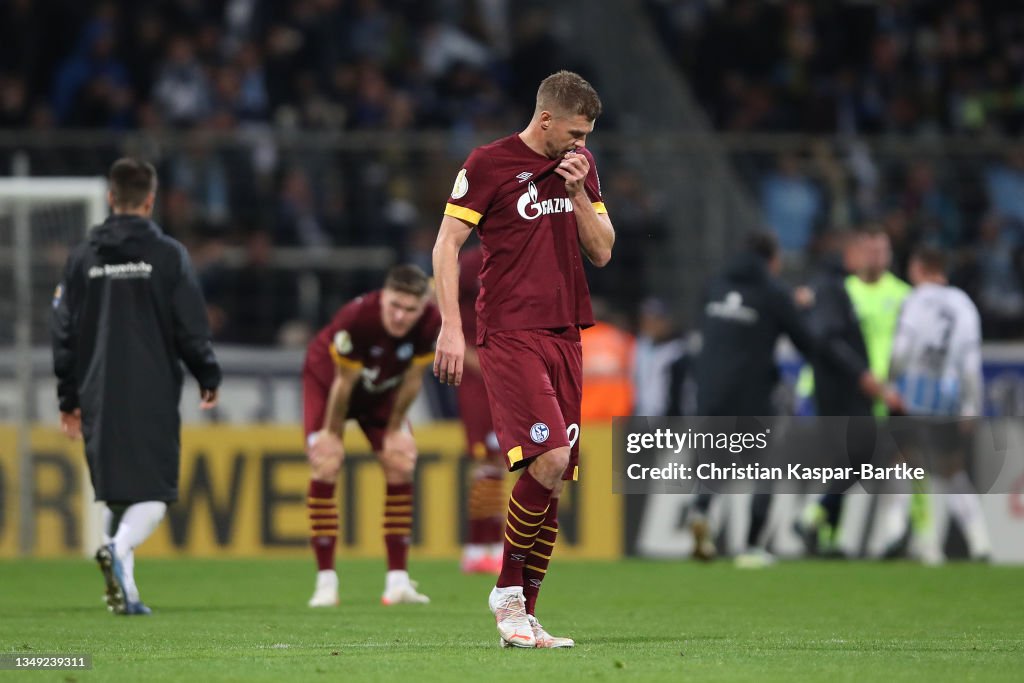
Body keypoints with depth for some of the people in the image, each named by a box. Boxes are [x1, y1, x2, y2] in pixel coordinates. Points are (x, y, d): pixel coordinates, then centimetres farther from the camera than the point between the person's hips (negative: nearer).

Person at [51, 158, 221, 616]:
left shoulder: (83, 257, 7)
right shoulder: (168, 255, -3)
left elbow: (64, 331, 9)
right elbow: (191, 327, -3)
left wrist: (69, 397, 17)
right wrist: (208, 378, 13)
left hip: (100, 396, 4)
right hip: (153, 396, -3)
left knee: (115, 493, 14)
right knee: (152, 494, -3)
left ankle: (123, 589, 10)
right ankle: (118, 548, -32)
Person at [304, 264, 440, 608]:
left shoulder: (431, 324, -28)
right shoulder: (356, 318, -40)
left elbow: (412, 379, -12)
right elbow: (344, 382, -27)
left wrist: (394, 431, -4)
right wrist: (332, 433, -15)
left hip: (381, 391, 4)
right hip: (326, 379, -4)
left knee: (400, 468, -9)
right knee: (326, 467, -18)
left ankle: (398, 579, -5)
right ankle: (325, 581, -14)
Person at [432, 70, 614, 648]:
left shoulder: (582, 165, 14)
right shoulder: (489, 164, -4)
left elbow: (602, 252, 12)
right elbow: (447, 245, -4)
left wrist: (578, 193, -4)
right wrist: (451, 327, -12)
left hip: (565, 335, 6)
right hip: (509, 334, -6)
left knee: (554, 480, 3)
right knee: (548, 458, -20)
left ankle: (525, 617, 9)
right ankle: (508, 592, -4)